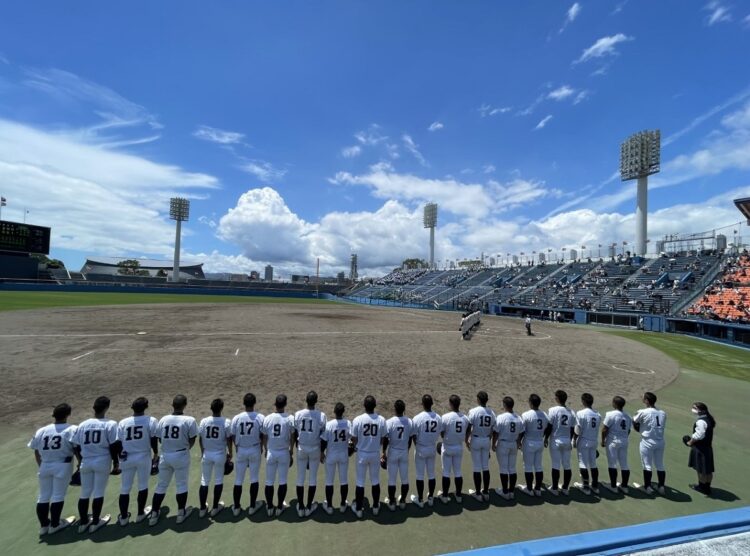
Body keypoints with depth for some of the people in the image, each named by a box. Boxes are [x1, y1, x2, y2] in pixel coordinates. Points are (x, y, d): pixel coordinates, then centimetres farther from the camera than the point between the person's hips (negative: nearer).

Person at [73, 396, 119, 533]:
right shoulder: (110, 424, -11)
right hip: (102, 462, -4)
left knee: (85, 493, 17)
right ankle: (95, 522, 19)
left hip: (86, 462, 4)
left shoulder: (82, 424, 0)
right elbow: (114, 446, -11)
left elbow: (76, 447, 6)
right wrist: (116, 463, 2)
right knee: (99, 492, 8)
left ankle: (83, 522, 28)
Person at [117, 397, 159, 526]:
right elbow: (154, 440, -6)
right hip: (144, 457, -2)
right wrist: (156, 454, 9)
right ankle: (140, 514, 27)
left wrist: (120, 457, 17)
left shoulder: (123, 422, -3)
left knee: (125, 488, 16)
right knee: (143, 485, 15)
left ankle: (123, 517, 25)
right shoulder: (151, 420, -9)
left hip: (127, 458, 2)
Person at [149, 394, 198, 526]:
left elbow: (160, 439, 5)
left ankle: (154, 514, 28)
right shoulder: (190, 420, -15)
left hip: (165, 456, 3)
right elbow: (192, 441, -8)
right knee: (181, 485, 13)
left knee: (161, 485, 19)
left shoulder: (163, 419, -4)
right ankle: (181, 513, 25)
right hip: (181, 456, -3)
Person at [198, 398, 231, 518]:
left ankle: (202, 508, 25)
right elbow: (229, 440, -9)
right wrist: (230, 453, 7)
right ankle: (215, 507, 24)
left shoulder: (204, 421, -9)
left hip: (206, 454, 2)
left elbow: (200, 439, 1)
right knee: (219, 480, 14)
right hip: (220, 455, -2)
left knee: (204, 481, 16)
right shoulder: (226, 422, -16)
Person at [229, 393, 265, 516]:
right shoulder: (260, 417, -14)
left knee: (238, 480, 15)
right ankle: (252, 506, 23)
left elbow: (233, 436, -1)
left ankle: (236, 507, 25)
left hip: (240, 451, 1)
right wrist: (261, 447, 11)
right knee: (254, 478, 13)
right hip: (255, 450, -1)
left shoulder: (236, 418, -10)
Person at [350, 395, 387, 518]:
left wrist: (354, 446, 14)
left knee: (360, 482, 14)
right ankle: (376, 507, 33)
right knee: (375, 481, 19)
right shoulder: (381, 420, -12)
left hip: (362, 454, -1)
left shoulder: (358, 420, -17)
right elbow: (382, 439, -2)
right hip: (375, 454, 1)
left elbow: (354, 440, -8)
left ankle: (359, 509, 26)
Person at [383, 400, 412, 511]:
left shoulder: (389, 422, -18)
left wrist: (384, 452, 4)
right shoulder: (410, 422, -8)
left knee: (392, 479, 11)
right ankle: (402, 501, 31)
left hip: (392, 452, -2)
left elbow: (386, 439, -10)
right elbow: (410, 439, 2)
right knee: (404, 478, 17)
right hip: (404, 452, 3)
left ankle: (392, 502, 24)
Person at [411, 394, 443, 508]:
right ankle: (431, 498, 31)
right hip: (432, 448, 3)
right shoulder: (438, 418, -9)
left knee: (420, 475, 11)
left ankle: (420, 500, 23)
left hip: (420, 449, -3)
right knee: (431, 474, 18)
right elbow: (440, 433, 0)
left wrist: (417, 446, 6)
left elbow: (413, 435, -13)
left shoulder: (417, 418, -20)